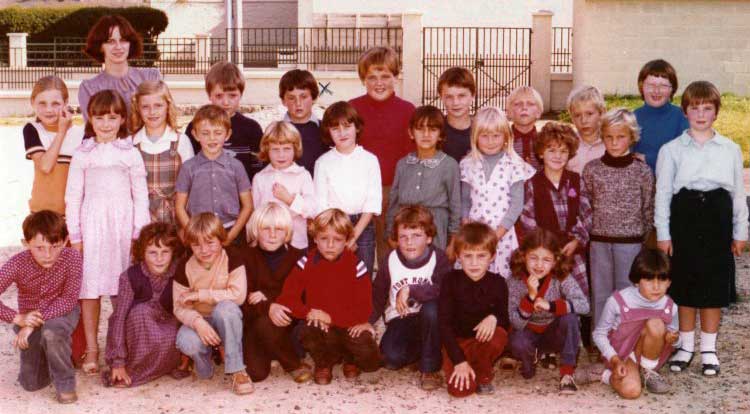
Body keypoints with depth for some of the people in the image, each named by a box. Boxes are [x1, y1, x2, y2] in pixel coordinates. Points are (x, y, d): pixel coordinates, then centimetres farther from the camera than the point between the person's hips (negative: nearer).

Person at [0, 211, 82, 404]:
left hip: (61, 313, -2)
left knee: (51, 332, -39)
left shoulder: (72, 257, -24)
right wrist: (17, 318, -37)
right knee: (31, 383, -2)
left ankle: (65, 383, -13)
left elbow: (69, 299, -24)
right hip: (29, 319, 2)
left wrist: (37, 321, -33)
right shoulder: (17, 264, -24)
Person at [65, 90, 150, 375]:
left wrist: (139, 232, -3)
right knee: (89, 286, 0)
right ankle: (91, 349, 7)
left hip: (123, 223, 0)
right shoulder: (82, 155, 5)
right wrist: (75, 234, 1)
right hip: (92, 224, 1)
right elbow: (73, 196, 5)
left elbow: (141, 195, 3)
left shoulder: (130, 154, 3)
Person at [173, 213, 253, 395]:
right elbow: (180, 307, -9)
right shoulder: (184, 268, -7)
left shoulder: (233, 260, -12)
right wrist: (198, 322, -31)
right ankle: (204, 359, 6)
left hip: (226, 321, -1)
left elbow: (238, 295, -25)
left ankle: (236, 371, -27)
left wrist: (200, 294, -23)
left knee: (226, 307, -37)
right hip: (199, 320, 1)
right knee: (186, 342, -34)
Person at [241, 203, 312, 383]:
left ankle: (293, 365, -10)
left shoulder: (296, 257, -1)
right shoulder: (247, 257, -3)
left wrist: (267, 297, -13)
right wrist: (271, 307, -21)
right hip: (254, 324, 1)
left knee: (265, 325, -36)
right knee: (256, 373, -21)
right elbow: (243, 300, -7)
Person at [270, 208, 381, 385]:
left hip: (350, 326, -1)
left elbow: (364, 309, -12)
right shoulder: (306, 263, -2)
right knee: (307, 332, -34)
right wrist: (308, 312, -24)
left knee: (370, 360, -24)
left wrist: (330, 317, -22)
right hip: (318, 327, 1)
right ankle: (324, 363, 2)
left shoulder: (356, 266, -8)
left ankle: (350, 358, 17)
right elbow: (288, 297, -5)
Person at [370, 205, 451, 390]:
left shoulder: (438, 258, -14)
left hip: (428, 320, -2)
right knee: (391, 357, -25)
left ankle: (430, 369, -18)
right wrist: (368, 321, -9)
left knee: (432, 308, -37)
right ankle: (420, 350, 13)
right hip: (400, 320, 2)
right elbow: (378, 294, 4)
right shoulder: (391, 261, -3)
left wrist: (410, 290, -33)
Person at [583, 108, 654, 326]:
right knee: (600, 294, 8)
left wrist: (642, 235, 7)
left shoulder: (642, 171, -3)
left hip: (630, 240, -2)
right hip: (599, 241, 2)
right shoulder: (592, 169, 1)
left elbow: (648, 208, 4)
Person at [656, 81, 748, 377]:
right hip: (685, 216, -1)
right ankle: (686, 346, 20)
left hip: (718, 219, 1)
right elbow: (663, 193, 3)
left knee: (714, 286, 5)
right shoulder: (671, 150, 3)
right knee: (685, 285, 6)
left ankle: (709, 349, 17)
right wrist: (663, 233, -2)